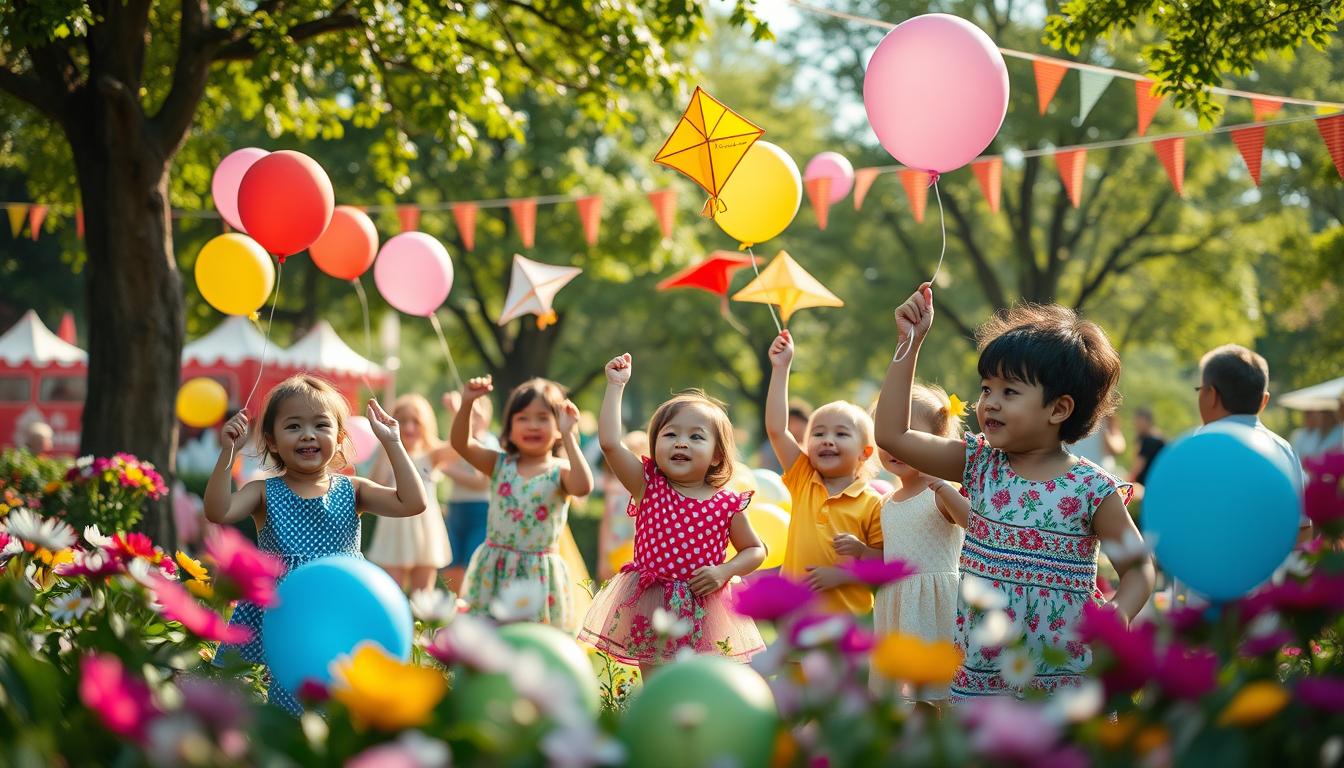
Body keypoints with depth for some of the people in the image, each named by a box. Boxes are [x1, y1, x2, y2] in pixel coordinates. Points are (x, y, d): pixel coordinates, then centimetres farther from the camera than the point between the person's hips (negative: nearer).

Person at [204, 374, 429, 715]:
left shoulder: (352, 491, 5)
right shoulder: (265, 493, 3)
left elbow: (413, 502, -6)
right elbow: (217, 511, -15)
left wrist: (392, 444, -6)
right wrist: (228, 452, -20)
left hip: (341, 616, 1)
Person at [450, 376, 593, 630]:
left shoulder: (560, 471, -6)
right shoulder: (500, 465, 5)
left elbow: (583, 486, -27)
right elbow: (461, 443, -4)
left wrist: (568, 435, -26)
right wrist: (466, 403, -18)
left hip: (538, 576, -3)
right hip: (494, 571, 3)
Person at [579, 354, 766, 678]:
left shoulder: (728, 504, -3)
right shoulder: (647, 486, -2)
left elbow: (755, 550, 9)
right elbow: (610, 443, -14)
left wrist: (724, 571, -10)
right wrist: (616, 386, -10)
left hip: (704, 607, 0)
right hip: (651, 607, 0)